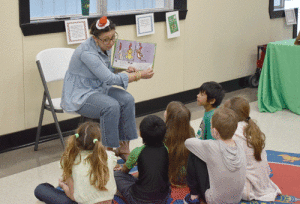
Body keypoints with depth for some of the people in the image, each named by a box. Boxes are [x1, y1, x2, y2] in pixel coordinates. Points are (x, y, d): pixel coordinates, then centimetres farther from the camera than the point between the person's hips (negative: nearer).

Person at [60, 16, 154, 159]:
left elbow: (109, 71, 15)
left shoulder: (105, 46, 1)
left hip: (98, 89, 8)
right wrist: (139, 75, -24)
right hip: (79, 96, -8)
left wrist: (125, 70, -6)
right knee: (111, 106, -32)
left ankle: (124, 147, -8)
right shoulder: (87, 52, -27)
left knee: (127, 99, -15)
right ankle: (108, 151, -19)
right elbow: (110, 79, -28)